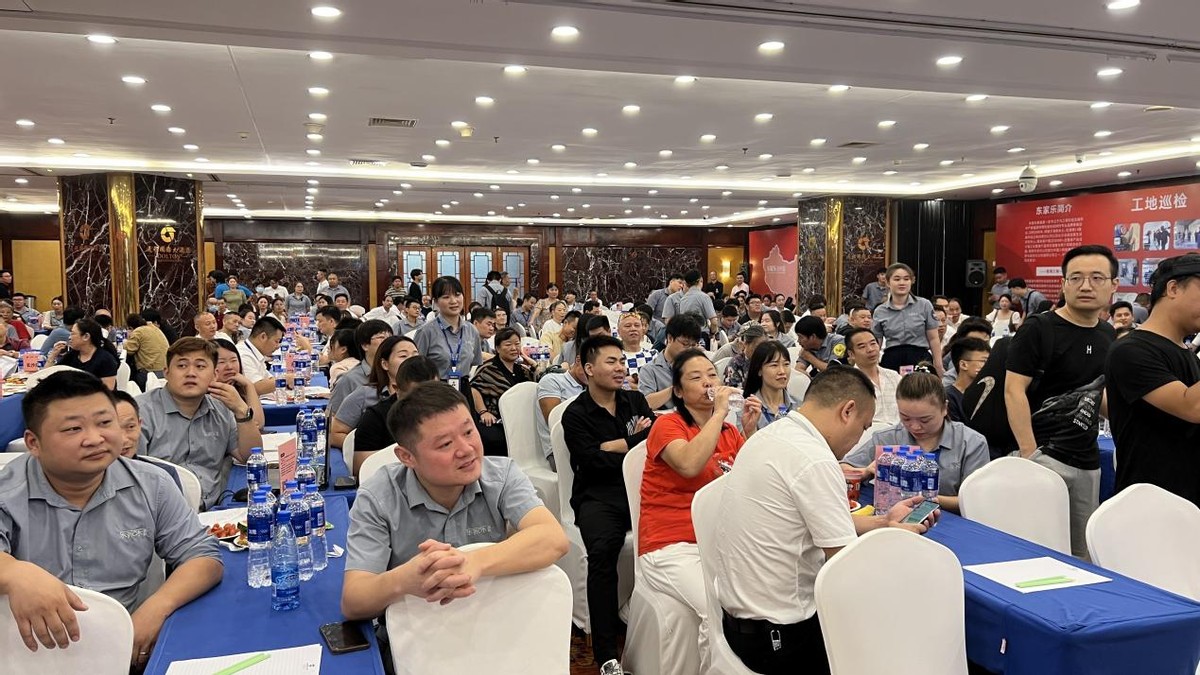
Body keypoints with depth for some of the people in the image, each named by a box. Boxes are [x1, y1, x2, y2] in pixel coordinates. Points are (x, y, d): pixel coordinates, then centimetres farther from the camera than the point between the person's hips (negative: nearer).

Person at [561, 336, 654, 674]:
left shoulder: (636, 401, 19)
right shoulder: (575, 415, 5)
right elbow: (594, 464, -8)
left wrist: (612, 446, -4)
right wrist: (634, 443, 2)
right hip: (598, 496, -3)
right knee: (603, 551, -32)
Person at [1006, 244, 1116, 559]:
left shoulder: (1108, 335, 11)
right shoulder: (1038, 328, -9)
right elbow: (1014, 390, -14)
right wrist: (1030, 456, -20)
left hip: (1089, 460, 7)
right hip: (1045, 455, -7)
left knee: (1082, 555, 13)